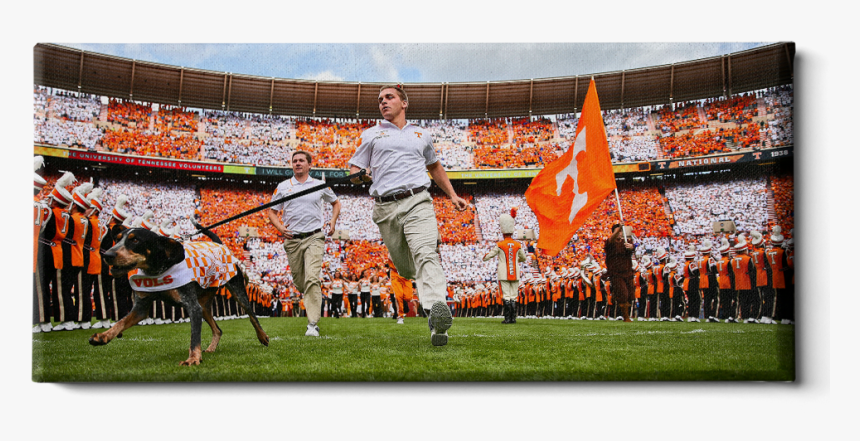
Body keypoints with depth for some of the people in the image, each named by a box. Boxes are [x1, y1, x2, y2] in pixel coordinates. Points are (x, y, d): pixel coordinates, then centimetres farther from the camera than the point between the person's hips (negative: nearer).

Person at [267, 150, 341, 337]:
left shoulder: (319, 185, 8)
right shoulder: (283, 187, 8)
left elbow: (336, 203, 23)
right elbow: (272, 212, 12)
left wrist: (333, 222, 7)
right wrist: (280, 227, -7)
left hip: (314, 238, -2)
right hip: (292, 240, 2)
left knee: (312, 279, -17)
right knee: (299, 281, 6)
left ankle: (312, 324, -19)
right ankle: (316, 297, 39)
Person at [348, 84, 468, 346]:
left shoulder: (422, 136, 23)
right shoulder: (371, 134, 18)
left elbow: (434, 167, 38)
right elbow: (354, 171, 13)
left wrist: (452, 195, 27)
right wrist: (361, 177, -12)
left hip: (417, 201, -1)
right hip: (386, 209, 1)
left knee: (426, 256, -24)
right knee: (405, 268, 3)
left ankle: (437, 311, -42)